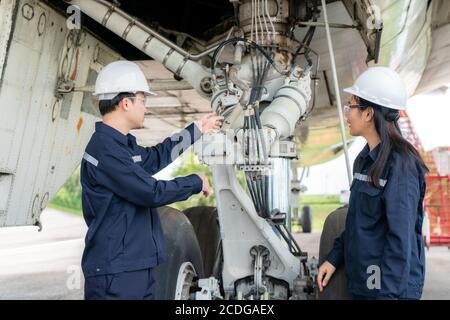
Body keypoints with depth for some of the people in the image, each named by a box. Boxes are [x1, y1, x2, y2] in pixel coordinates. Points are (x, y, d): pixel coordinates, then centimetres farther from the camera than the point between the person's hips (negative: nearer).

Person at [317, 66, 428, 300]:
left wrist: (388, 292, -21)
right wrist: (334, 257, 9)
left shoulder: (400, 164, -20)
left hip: (388, 286, -8)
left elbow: (401, 238, -21)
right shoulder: (366, 159, 5)